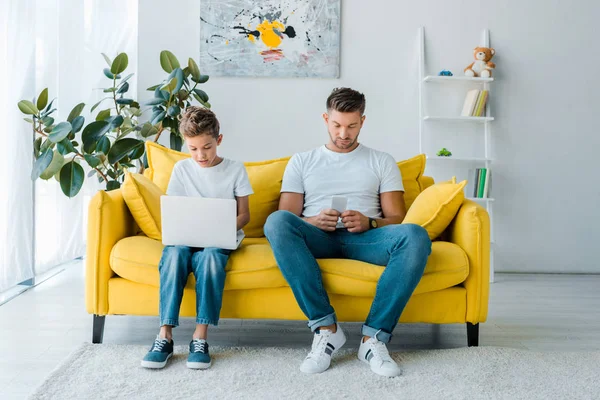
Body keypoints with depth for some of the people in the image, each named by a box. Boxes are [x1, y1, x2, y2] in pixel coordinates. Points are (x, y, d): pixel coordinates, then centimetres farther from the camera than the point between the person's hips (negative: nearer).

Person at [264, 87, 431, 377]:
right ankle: (326, 327, -30)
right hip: (318, 237, 0)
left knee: (415, 236, -33)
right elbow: (287, 219, 9)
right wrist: (314, 221, -13)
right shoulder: (301, 161, 19)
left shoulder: (382, 162, 19)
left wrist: (368, 223, -12)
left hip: (365, 238, 0)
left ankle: (374, 336, -28)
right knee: (276, 222, -34)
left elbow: (397, 219, 11)